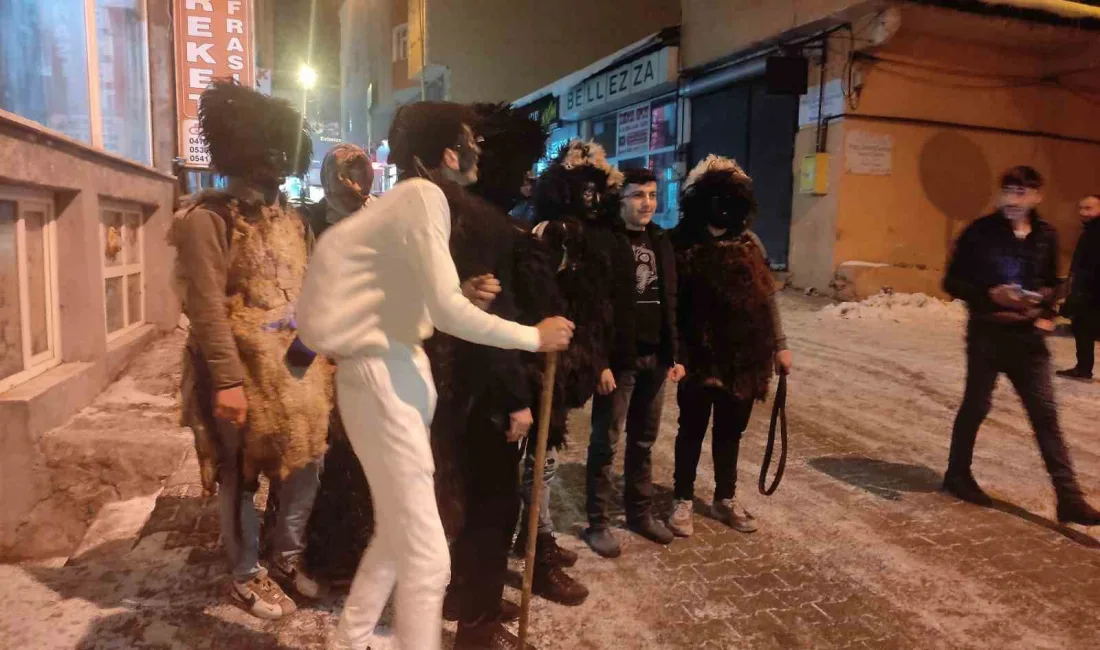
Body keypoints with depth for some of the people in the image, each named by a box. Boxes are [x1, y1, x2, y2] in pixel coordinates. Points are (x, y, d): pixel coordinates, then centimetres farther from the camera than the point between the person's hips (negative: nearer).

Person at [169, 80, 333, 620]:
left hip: (298, 367, 7)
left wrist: (320, 354, 12)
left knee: (306, 463, 13)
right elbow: (206, 309, -16)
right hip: (246, 372, -7)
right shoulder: (210, 219, -11)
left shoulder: (288, 218, 12)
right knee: (241, 478, 8)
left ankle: (286, 555, 35)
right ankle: (247, 575, 27)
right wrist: (227, 379, -21)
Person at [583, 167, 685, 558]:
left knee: (644, 440, 15)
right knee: (606, 441, 2)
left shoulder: (660, 242, 11)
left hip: (654, 357, 6)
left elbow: (670, 302, 14)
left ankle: (640, 513, 29)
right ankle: (598, 522, 14)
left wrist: (674, 355, 9)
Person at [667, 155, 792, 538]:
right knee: (692, 431, 10)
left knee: (731, 432, 17)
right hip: (700, 358, -4)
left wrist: (779, 344, 9)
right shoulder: (682, 245, -10)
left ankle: (726, 499, 35)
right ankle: (683, 500, 27)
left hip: (745, 358, 5)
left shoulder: (748, 243, 5)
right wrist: (677, 354, -18)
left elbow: (767, 296, 10)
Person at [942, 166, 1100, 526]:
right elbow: (952, 282, -6)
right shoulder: (980, 232, -9)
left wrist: (1047, 313, 2)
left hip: (1028, 337, 4)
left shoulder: (1046, 236, 4)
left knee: (1046, 415, 4)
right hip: (987, 335, -4)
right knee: (976, 406, 8)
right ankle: (957, 474, 26)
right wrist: (990, 295, -20)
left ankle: (1069, 497, 8)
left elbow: (1050, 282, 18)